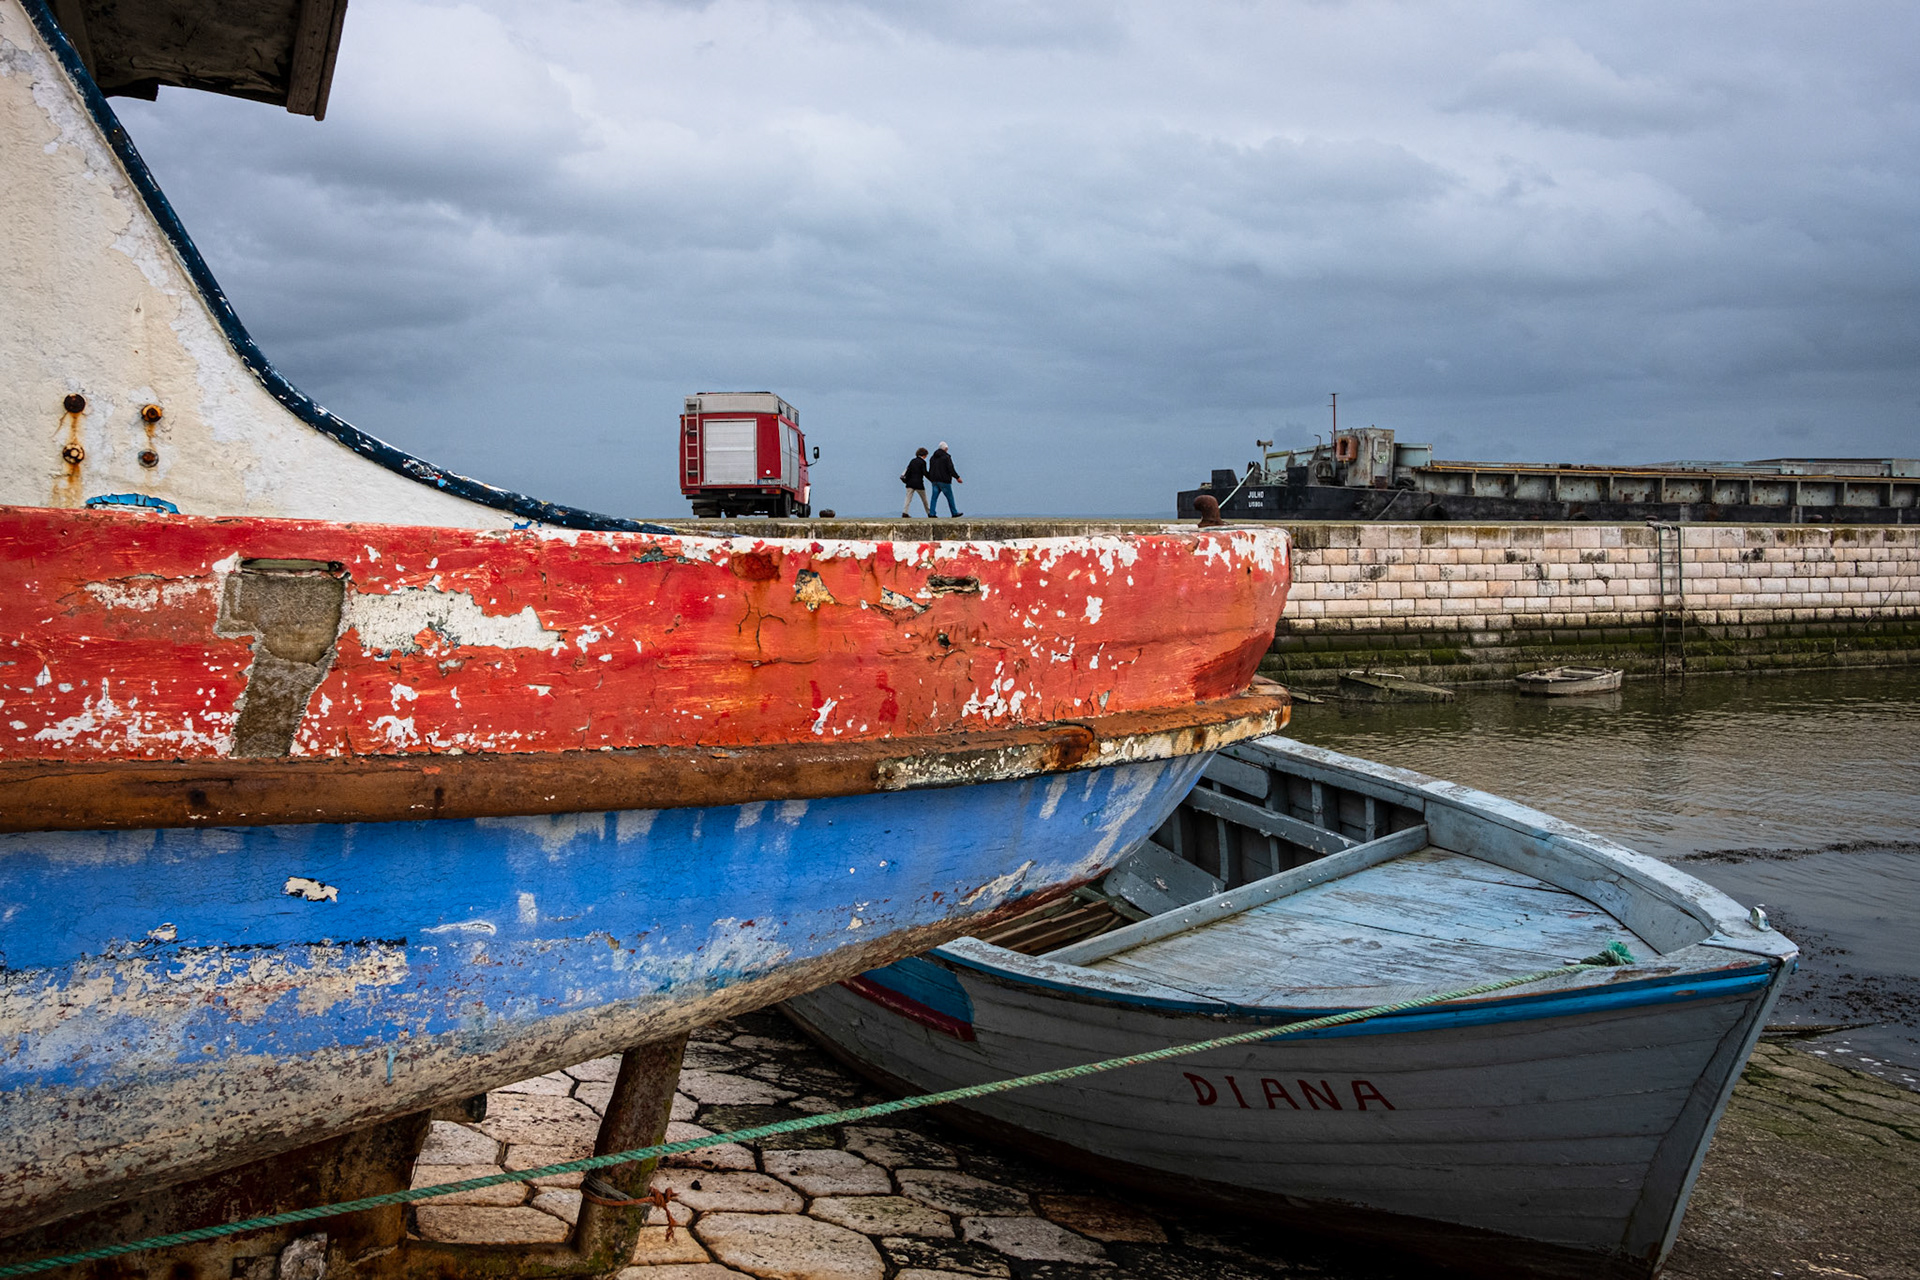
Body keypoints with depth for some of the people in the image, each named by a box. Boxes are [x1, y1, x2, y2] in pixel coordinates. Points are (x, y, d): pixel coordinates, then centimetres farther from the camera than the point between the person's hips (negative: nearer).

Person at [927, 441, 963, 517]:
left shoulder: (932, 457, 13)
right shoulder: (946, 457, -10)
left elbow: (930, 470, 17)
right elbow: (951, 469, -14)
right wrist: (957, 477, -7)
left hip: (935, 480, 6)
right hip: (944, 481, -6)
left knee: (934, 497, 4)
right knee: (950, 497, 3)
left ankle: (931, 513, -4)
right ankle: (954, 513, 8)